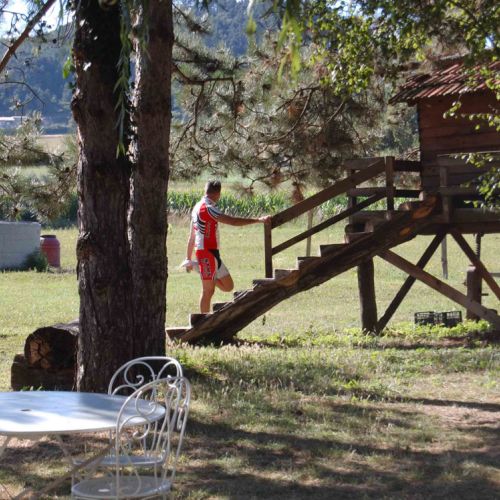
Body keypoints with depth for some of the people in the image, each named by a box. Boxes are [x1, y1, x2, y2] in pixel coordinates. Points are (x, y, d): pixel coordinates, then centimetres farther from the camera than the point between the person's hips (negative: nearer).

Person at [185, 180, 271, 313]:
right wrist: (259, 220, -24)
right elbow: (233, 221, -24)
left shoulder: (198, 207, 15)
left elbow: (192, 237, 20)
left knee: (228, 286, 10)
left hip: (213, 253, 10)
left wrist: (188, 259, 25)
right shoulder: (208, 208, -15)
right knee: (208, 291, -5)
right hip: (207, 253, -10)